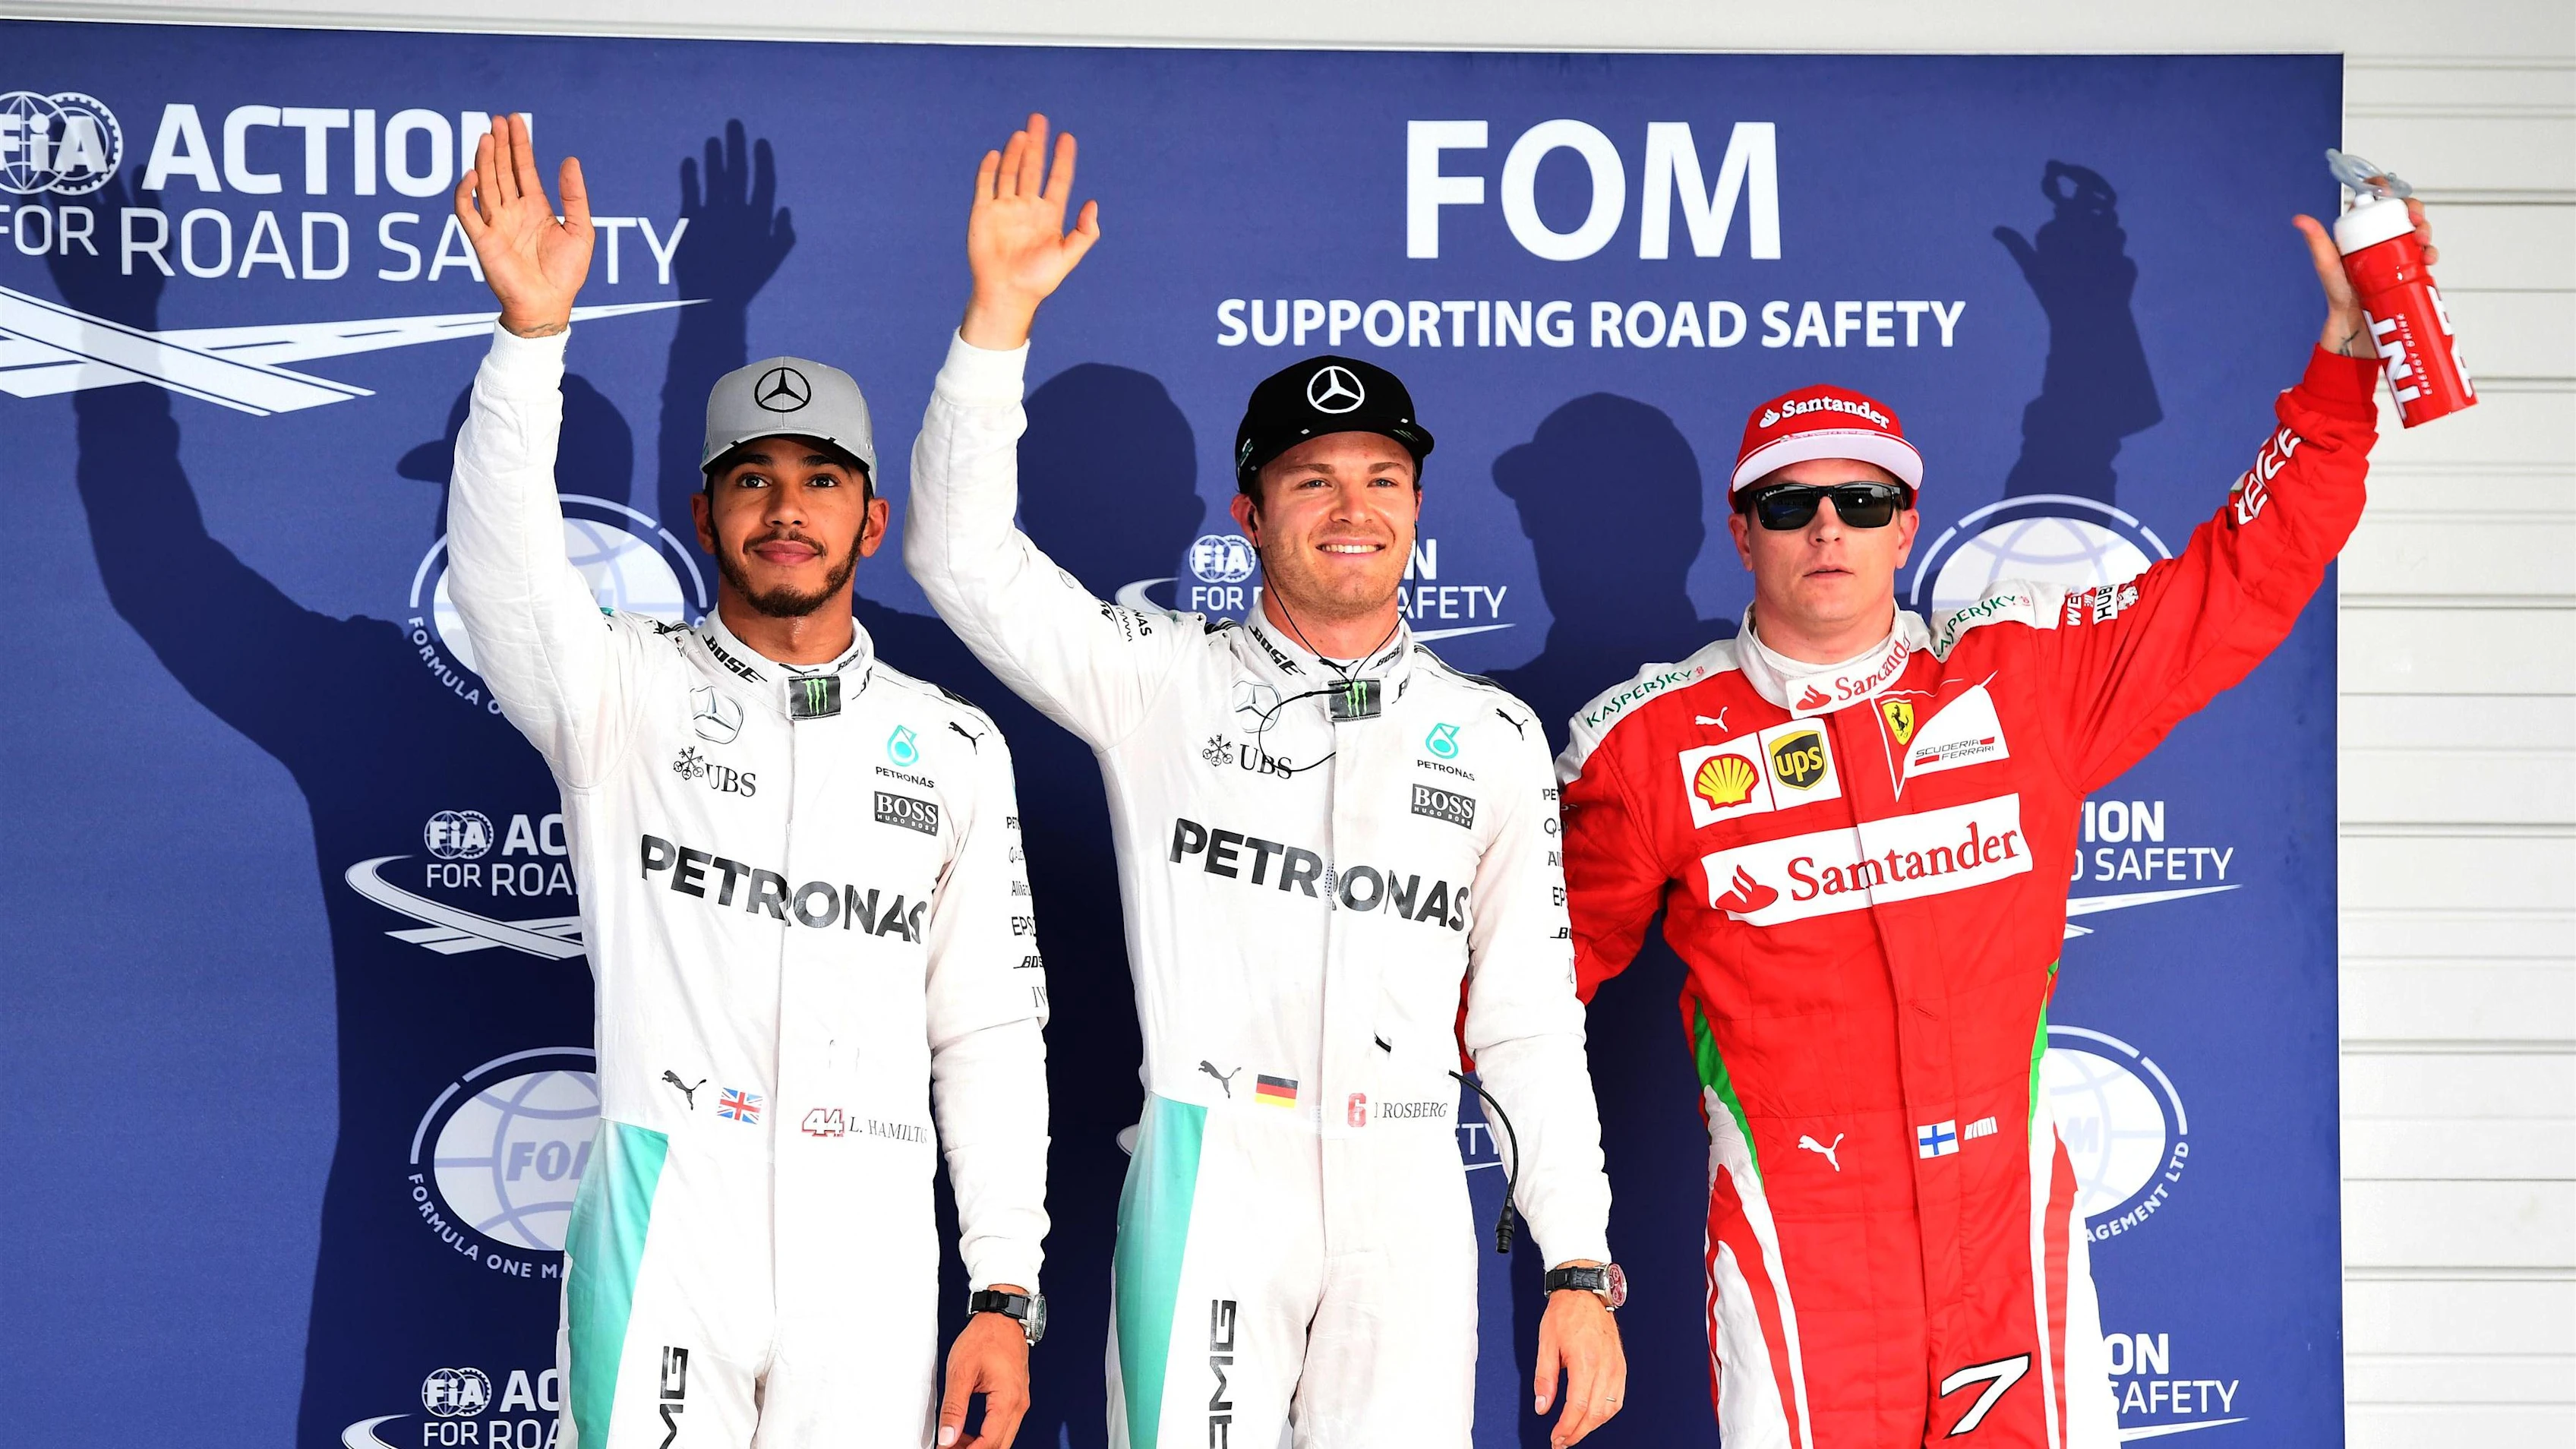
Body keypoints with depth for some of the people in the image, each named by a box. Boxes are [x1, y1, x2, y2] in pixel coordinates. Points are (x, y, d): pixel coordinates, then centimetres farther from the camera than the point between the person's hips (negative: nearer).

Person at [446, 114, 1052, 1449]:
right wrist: (532, 331, -31)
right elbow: (502, 570, -17)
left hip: (869, 1252, 2)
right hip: (665, 1231, -1)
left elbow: (989, 1032, 9)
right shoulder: (626, 691, 5)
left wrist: (1006, 1294, 3)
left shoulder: (954, 750, 10)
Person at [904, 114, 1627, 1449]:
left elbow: (1531, 1016, 10)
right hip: (1210, 1181, -1)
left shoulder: (1494, 738, 10)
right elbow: (962, 552, -4)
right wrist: (1003, 309, -13)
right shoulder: (1161, 682, 5)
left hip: (1406, 1202, 2)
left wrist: (1581, 1269, 5)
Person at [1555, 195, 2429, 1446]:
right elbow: (1546, 953, 11)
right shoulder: (1654, 737, 2)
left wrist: (2341, 368, 6)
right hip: (1795, 1238, -1)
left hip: (2007, 1222, 2)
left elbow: (2247, 580, 10)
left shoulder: (2024, 675, 5)